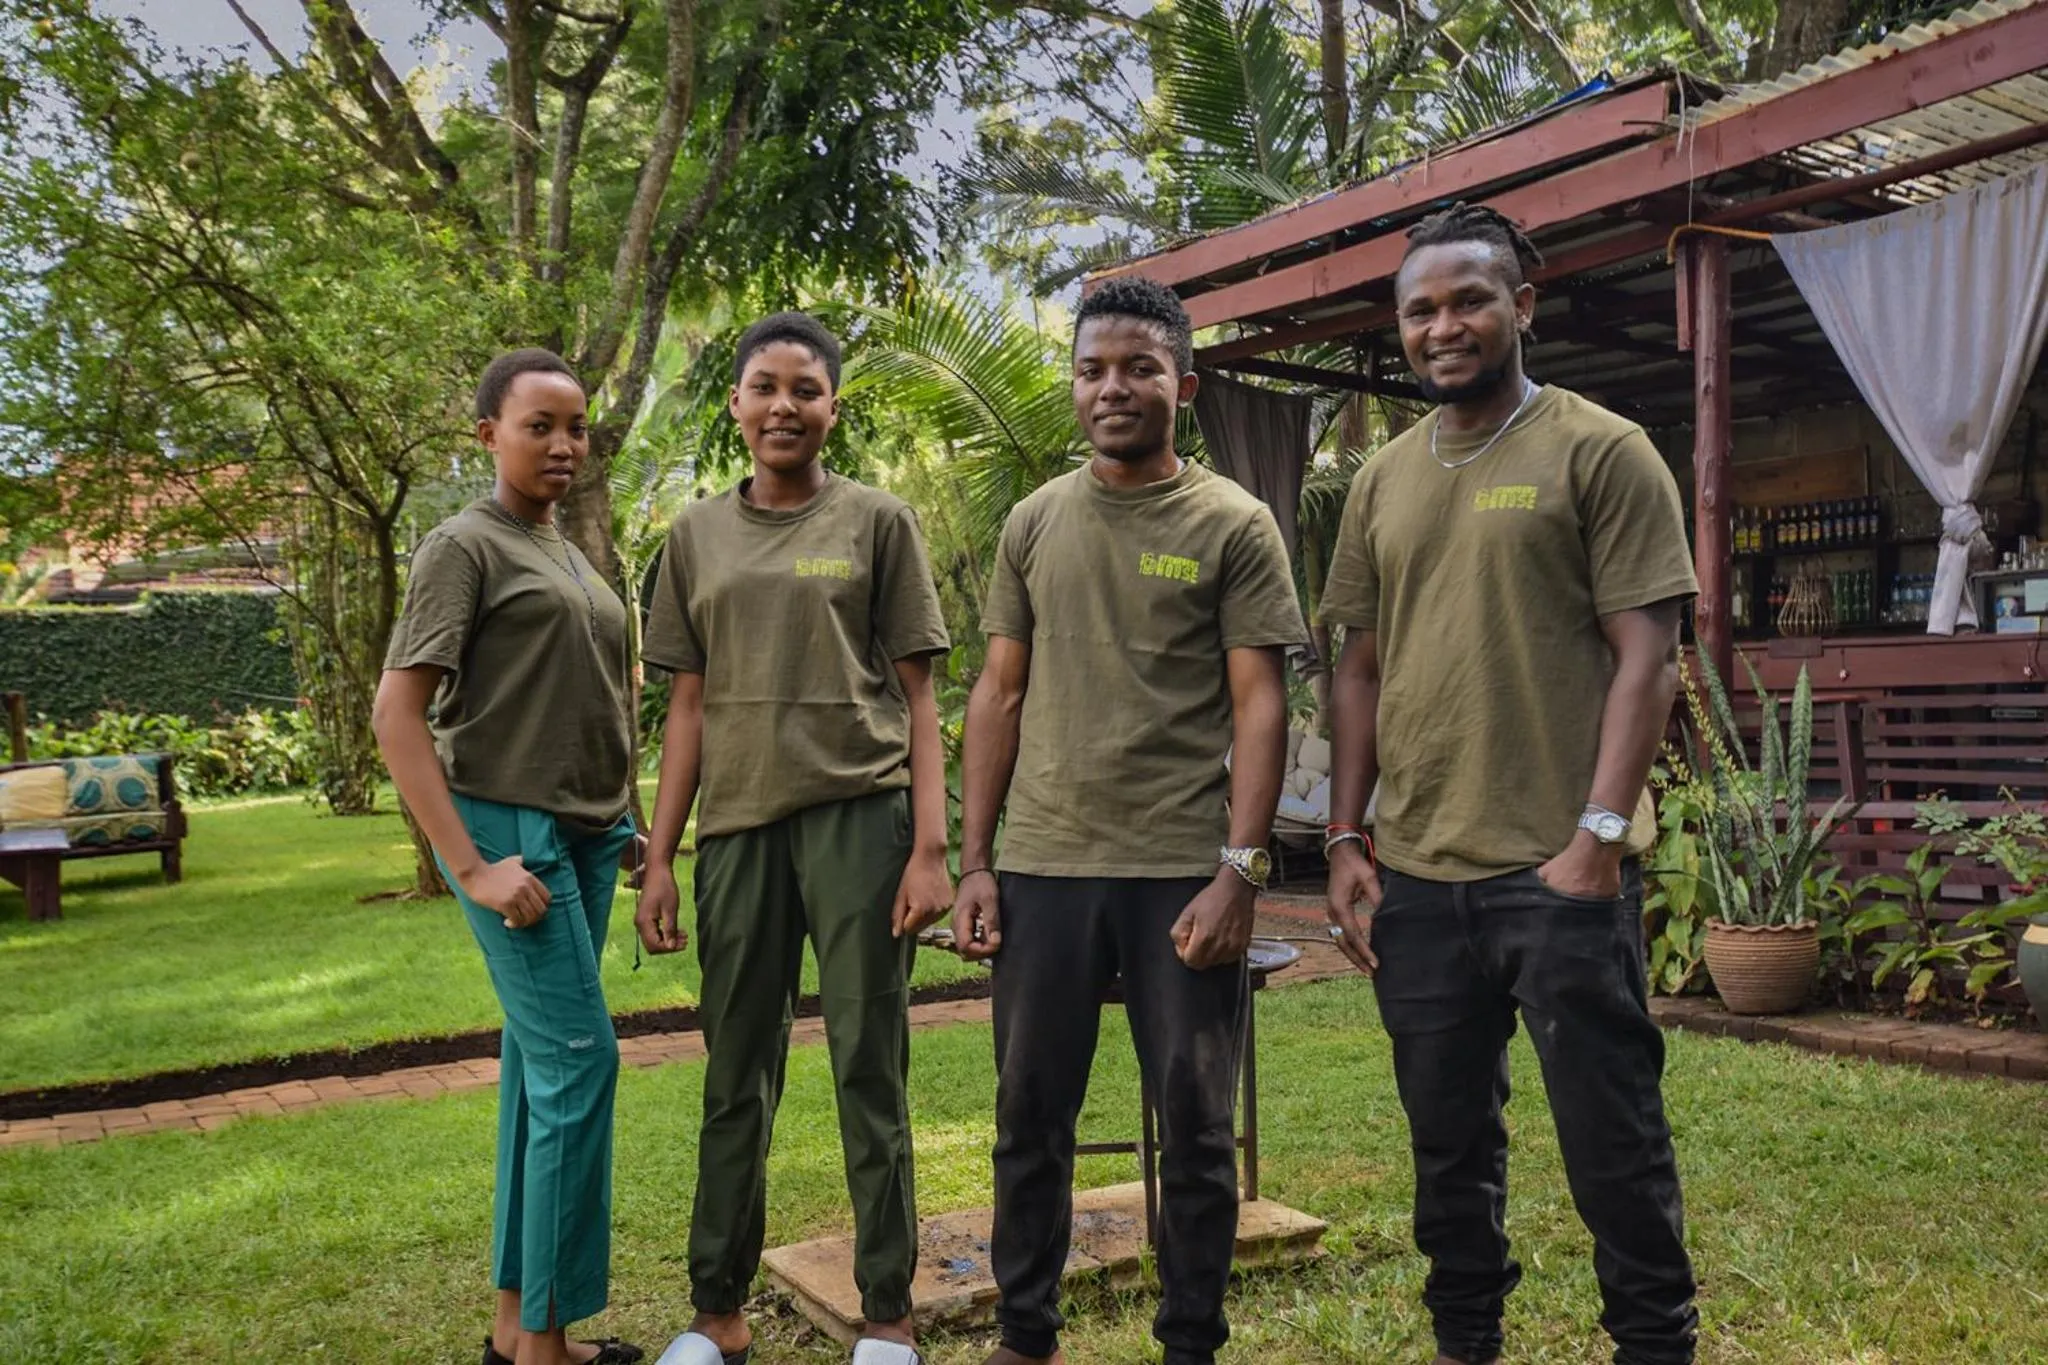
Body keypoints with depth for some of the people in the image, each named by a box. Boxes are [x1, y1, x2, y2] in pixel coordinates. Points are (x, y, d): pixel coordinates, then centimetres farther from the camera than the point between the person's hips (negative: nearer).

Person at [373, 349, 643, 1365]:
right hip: (512, 831, -7)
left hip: (586, 838, 8)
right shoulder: (466, 546, -6)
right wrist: (471, 865, -17)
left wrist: (618, 826, 15)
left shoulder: (569, 556, 17)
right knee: (577, 1060, -10)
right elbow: (396, 713, -12)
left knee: (540, 1070, 10)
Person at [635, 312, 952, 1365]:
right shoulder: (698, 536, 13)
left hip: (859, 816, -3)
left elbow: (916, 696, 3)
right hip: (737, 824, 3)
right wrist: (659, 857, 8)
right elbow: (689, 706, 13)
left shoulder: (877, 523, 6)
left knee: (869, 1073, 1)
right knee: (736, 1079, 9)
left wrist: (930, 846, -6)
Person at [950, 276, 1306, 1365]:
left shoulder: (1233, 525, 0)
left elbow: (1259, 704, -4)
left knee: (1195, 1131, 7)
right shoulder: (1034, 523, 10)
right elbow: (999, 695, 10)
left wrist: (1239, 872, -12)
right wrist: (973, 861, 4)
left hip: (1183, 873, -3)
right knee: (1031, 1120, 12)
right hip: (1042, 866, 3)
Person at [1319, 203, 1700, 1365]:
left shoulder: (1601, 452, -3)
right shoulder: (1382, 481, 12)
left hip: (1558, 871, -5)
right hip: (1414, 876, 5)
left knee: (1611, 1134, 5)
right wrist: (1346, 842, 8)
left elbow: (1646, 655, -8)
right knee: (1448, 1137, 16)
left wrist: (1600, 837, -16)